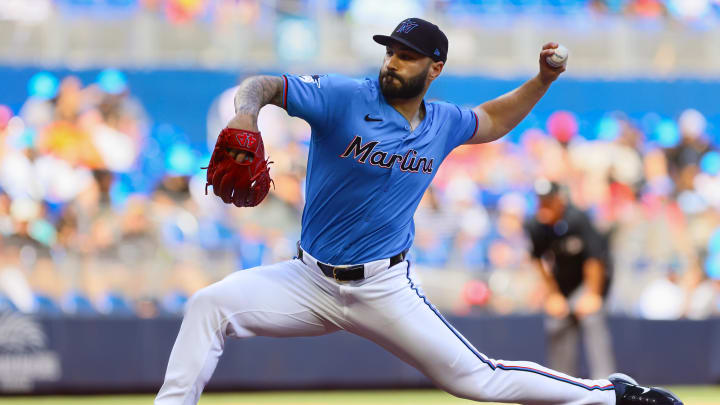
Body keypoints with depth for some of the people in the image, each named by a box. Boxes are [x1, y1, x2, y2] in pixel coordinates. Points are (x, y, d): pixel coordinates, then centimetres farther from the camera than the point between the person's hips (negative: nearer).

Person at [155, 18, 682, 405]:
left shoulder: (443, 124, 3)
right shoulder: (343, 98, -10)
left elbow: (491, 121, 26)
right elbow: (263, 85, -15)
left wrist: (543, 81, 12)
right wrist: (246, 111, -38)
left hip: (385, 289, 0)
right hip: (311, 281, 0)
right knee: (209, 306, -21)